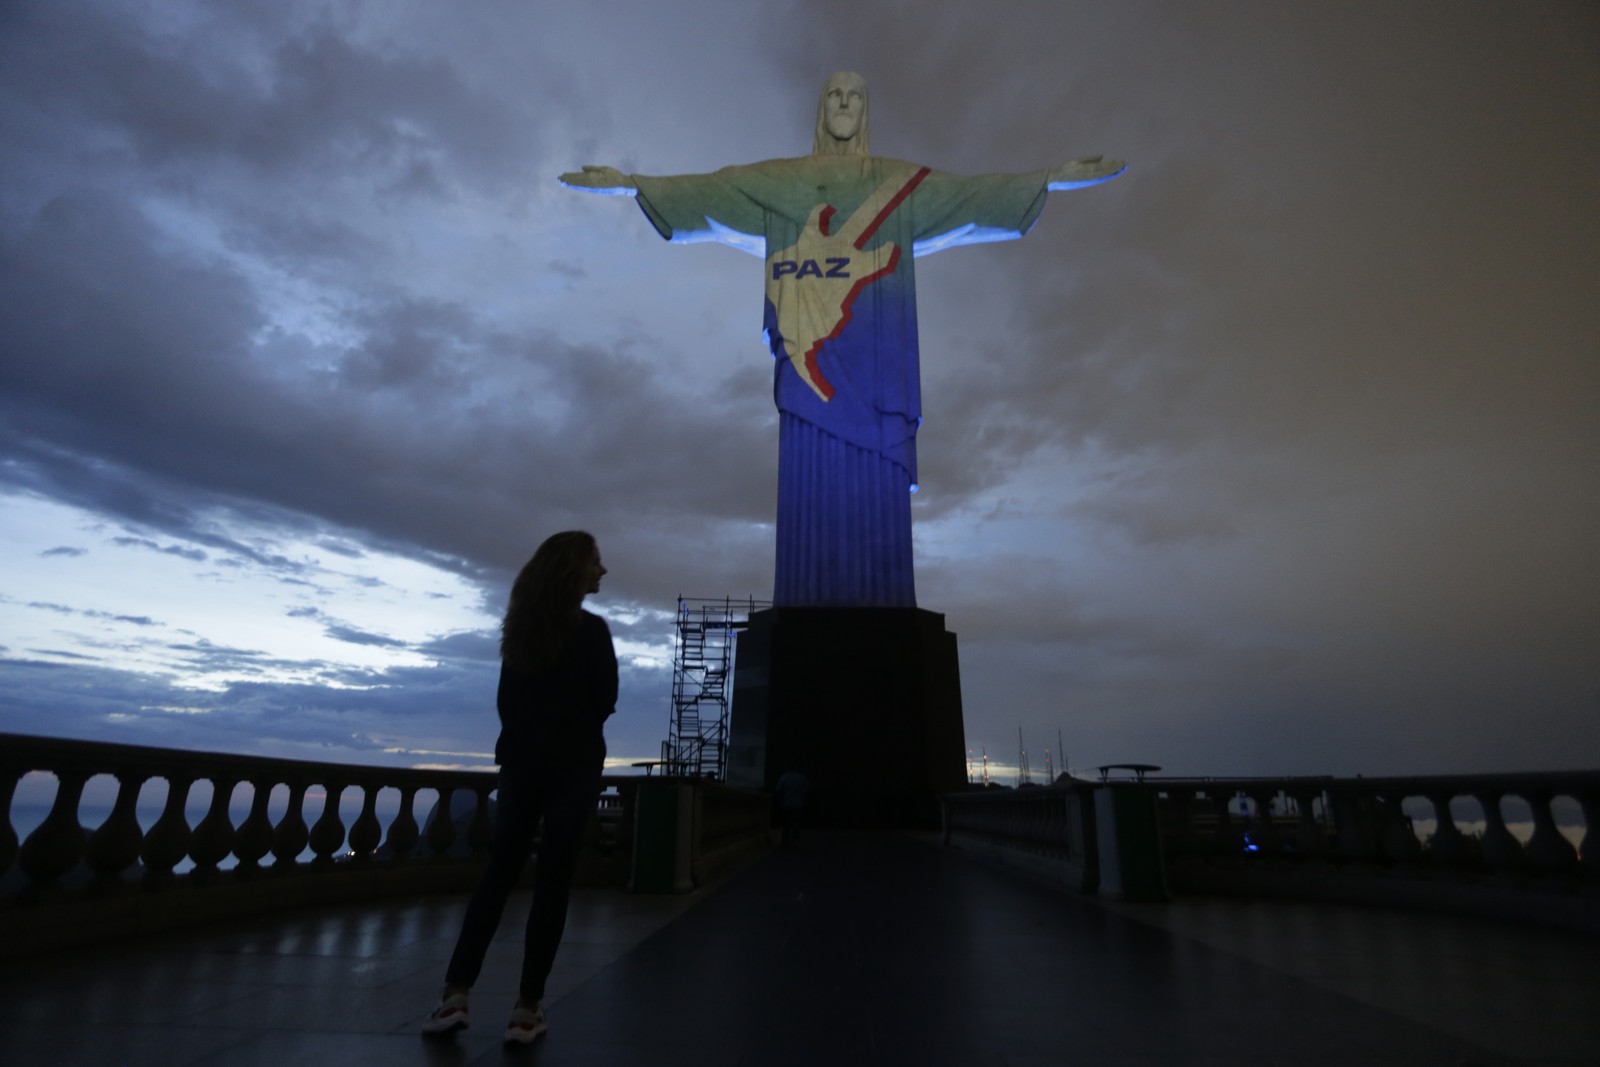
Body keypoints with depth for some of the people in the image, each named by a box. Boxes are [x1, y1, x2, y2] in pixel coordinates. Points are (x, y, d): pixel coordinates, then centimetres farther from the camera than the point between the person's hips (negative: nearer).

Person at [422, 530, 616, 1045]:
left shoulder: (522, 626, 5)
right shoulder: (590, 629, -13)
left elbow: (507, 699, 10)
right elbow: (605, 701, -6)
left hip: (522, 761, 5)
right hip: (573, 765, -5)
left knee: (498, 873, 13)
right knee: (552, 881, 2)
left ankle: (455, 994, 10)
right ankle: (527, 1007, 7)